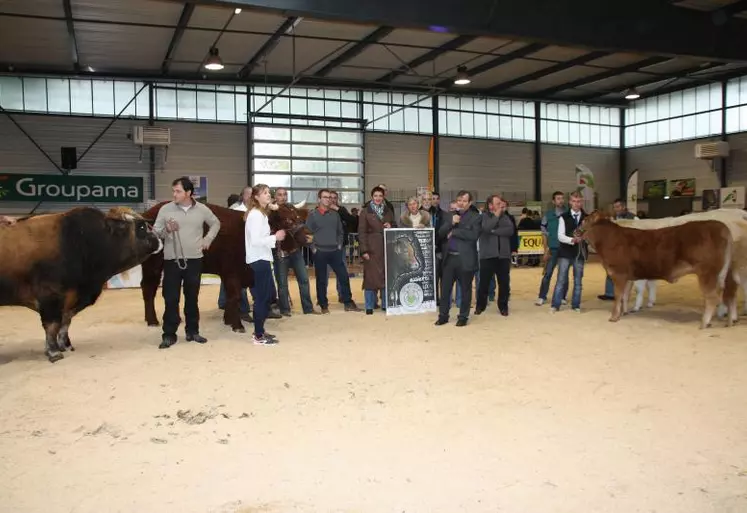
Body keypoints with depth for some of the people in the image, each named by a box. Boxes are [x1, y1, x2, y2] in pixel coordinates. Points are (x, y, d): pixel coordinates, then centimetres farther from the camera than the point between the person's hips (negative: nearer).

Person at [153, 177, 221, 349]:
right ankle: (169, 335, 8)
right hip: (172, 260, -1)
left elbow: (216, 223, 18)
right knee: (171, 298, 0)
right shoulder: (165, 209, -3)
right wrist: (166, 230, -22)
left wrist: (208, 239, 8)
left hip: (194, 260, 1)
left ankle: (192, 331, 22)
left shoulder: (202, 209, 1)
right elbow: (155, 233, -2)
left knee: (192, 297, 11)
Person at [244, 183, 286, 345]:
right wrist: (275, 237, -17)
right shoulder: (256, 214, -16)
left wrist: (274, 238, 6)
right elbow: (255, 240, -24)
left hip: (261, 259, 11)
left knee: (265, 296, 15)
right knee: (262, 297, -5)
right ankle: (259, 336, 1)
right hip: (258, 260, -11)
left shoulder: (260, 213, 17)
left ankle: (259, 331, 23)